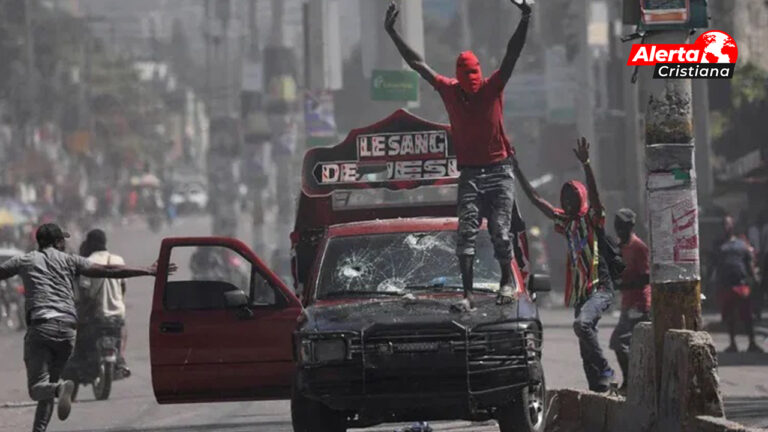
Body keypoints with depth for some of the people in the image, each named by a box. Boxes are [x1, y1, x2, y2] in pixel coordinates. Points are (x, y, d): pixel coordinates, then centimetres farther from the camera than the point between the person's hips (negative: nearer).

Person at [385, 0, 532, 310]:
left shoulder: (492, 88, -1)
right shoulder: (449, 90, 4)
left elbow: (512, 55, -10)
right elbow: (416, 63, 6)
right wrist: (392, 33, 5)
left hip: (499, 172, -2)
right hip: (470, 174, 2)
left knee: (500, 232, -4)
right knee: (466, 232, -8)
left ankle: (507, 281, 18)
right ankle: (467, 293, -11)